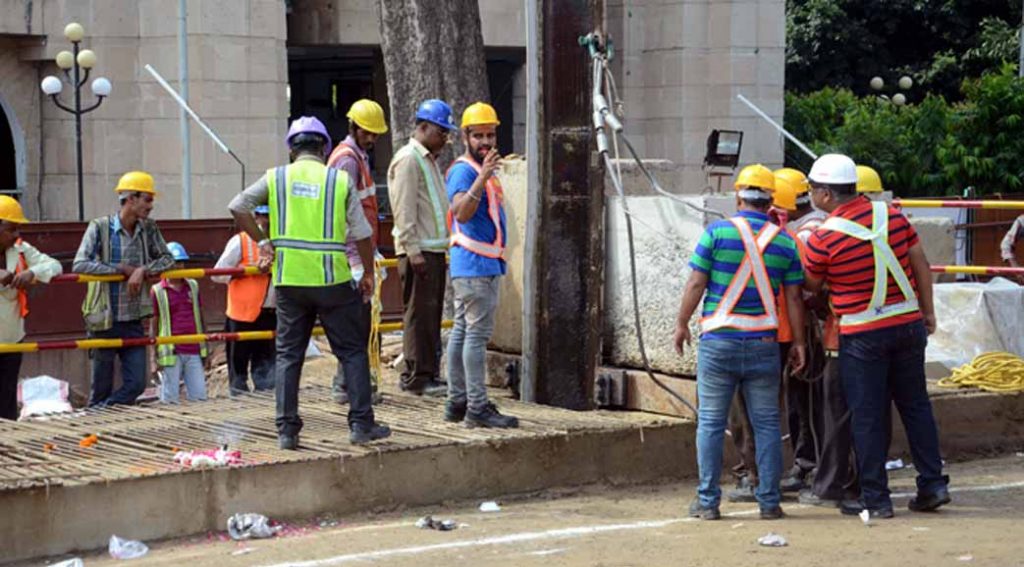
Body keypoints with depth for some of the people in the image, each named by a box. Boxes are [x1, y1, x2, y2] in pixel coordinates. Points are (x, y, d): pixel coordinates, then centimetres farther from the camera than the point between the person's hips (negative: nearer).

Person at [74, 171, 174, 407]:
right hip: (105, 321, -5)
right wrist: (123, 269, -19)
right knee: (102, 389, 4)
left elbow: (167, 259, 6)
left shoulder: (149, 228, 5)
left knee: (136, 384, 0)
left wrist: (143, 270, -14)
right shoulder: (100, 227, -10)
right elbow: (79, 265, -18)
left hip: (134, 322, 5)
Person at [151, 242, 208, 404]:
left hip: (194, 350, 4)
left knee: (199, 396, 1)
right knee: (170, 399, -3)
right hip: (171, 352, -4)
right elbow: (154, 323, 2)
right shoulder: (157, 291, 0)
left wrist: (205, 348, 16)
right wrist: (155, 354, -2)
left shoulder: (193, 286, 12)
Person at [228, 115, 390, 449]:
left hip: (289, 281, 2)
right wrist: (368, 273, 12)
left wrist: (262, 241, 7)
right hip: (333, 280, -2)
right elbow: (362, 233, 0)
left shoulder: (276, 178, 4)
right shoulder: (340, 180, 0)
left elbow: (238, 206, -2)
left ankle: (287, 430, 8)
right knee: (352, 352, 9)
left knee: (288, 355, 10)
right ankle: (361, 424, 7)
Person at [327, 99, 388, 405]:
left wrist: (373, 250, 22)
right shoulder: (347, 159, -13)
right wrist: (356, 258, -23)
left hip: (360, 251, 10)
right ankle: (347, 384, -6)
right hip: (352, 254, -10)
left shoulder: (359, 156, 19)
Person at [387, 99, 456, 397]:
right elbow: (404, 209, -16)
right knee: (419, 313, -8)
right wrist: (412, 249, -21)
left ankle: (428, 374, 16)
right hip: (419, 250, -10)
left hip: (435, 248, 10)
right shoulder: (408, 159, -9)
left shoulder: (429, 160, 21)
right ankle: (416, 378, -6)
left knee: (431, 313, 11)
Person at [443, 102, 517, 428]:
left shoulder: (483, 170, 19)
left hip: (484, 264, 11)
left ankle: (457, 403, 15)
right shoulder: (464, 171, -13)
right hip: (475, 266, -11)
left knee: (462, 332, 11)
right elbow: (462, 212, -32)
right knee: (477, 334, -11)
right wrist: (482, 178, -40)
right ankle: (477, 407, -11)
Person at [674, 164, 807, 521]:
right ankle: (769, 501, 10)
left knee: (711, 423, 6)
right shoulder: (785, 242, 2)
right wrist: (798, 343, 11)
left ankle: (708, 501, 7)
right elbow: (794, 297, 4)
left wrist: (682, 323, 7)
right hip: (763, 344, 2)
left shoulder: (717, 232, -5)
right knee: (766, 424, 9)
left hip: (718, 342, -2)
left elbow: (696, 284, -6)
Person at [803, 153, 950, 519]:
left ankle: (875, 499, 7)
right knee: (915, 405, 15)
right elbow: (920, 264, 6)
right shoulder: (891, 215, 1)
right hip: (908, 324, 5)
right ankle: (933, 484, 16)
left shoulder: (823, 238, -12)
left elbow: (810, 286, 3)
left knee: (867, 416, 3)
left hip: (862, 334, -5)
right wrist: (928, 311, 16)